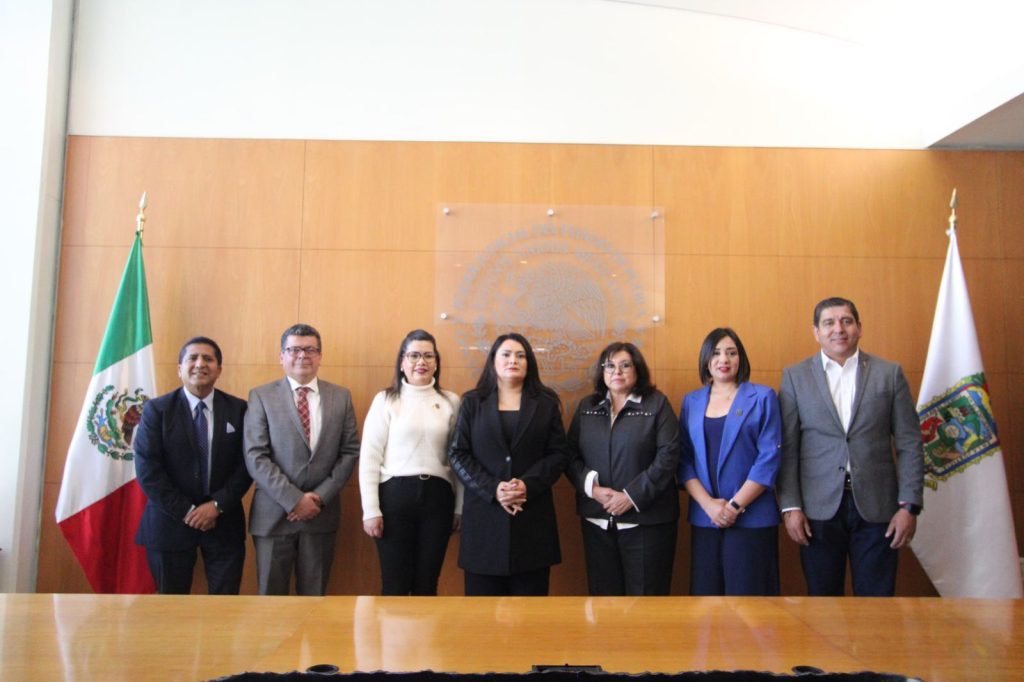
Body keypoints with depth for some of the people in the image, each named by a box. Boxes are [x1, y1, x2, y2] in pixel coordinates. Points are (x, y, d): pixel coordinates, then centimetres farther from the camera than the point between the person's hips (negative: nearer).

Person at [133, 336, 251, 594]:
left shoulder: (238, 409, 1)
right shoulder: (157, 409, -3)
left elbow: (247, 464, -1)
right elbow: (147, 470, -9)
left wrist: (218, 505, -13)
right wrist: (186, 512, -14)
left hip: (224, 521, 1)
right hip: (170, 521, -1)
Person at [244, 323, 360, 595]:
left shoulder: (341, 397, 6)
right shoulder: (261, 396, -1)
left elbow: (350, 451, 3)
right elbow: (255, 456, -8)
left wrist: (321, 497, -8)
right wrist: (294, 499, -14)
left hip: (322, 513, 2)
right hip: (274, 514, -2)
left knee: (314, 595, 11)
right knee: (271, 595, 8)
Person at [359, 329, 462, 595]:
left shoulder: (451, 402, 6)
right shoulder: (385, 400, 0)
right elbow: (369, 458, -1)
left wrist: (460, 507, 7)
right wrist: (370, 510, -6)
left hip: (437, 496, 2)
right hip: (394, 495, -2)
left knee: (427, 584, 11)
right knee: (394, 585, 7)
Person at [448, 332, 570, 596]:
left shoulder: (546, 404, 9)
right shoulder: (473, 403, 9)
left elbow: (559, 454, 3)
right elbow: (458, 454, 2)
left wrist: (528, 485, -14)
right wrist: (492, 489, -13)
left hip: (533, 515, 0)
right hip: (483, 513, 0)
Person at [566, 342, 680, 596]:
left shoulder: (657, 404, 0)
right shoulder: (586, 406, 11)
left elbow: (668, 456, -9)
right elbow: (571, 455, 7)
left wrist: (632, 497, -15)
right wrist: (592, 487, -11)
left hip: (646, 519, -3)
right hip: (597, 520, 3)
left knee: (646, 598, 4)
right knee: (603, 595, 11)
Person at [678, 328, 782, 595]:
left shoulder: (762, 397, 1)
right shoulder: (691, 401, 10)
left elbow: (769, 458, -6)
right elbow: (684, 460, 5)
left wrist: (735, 506, -11)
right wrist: (709, 504, -9)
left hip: (751, 518, -3)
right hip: (704, 518, 3)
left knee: (747, 595, -1)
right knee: (705, 594, 6)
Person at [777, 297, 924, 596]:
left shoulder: (889, 373, 5)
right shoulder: (795, 376, 3)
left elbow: (909, 445, 3)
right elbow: (787, 447, 0)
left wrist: (909, 505, -3)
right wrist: (790, 506, -5)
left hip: (876, 506, 0)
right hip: (818, 507, 0)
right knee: (823, 601, 10)